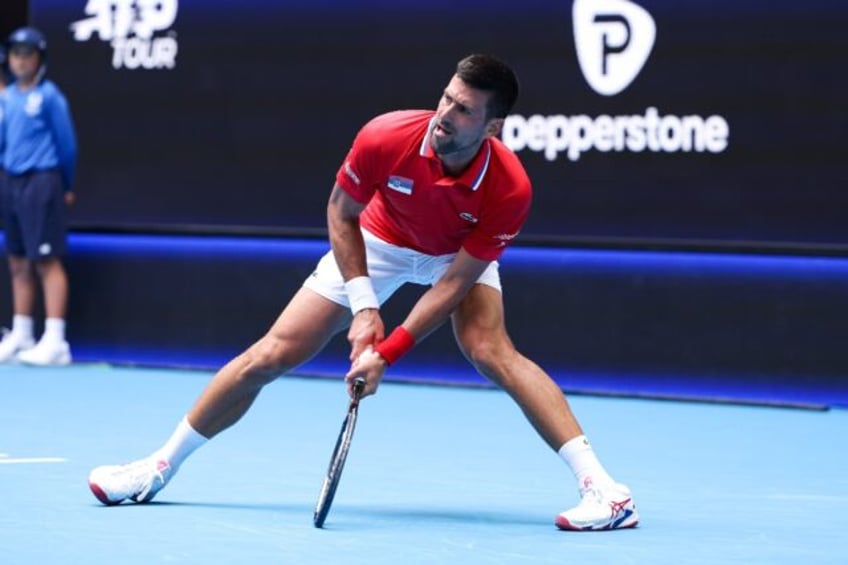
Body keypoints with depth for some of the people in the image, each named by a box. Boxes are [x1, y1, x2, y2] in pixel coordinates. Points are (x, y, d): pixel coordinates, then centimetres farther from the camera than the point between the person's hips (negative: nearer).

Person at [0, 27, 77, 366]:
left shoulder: (49, 96, -6)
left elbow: (66, 144, -2)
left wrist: (66, 187, 5)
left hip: (41, 182, -7)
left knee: (47, 261, -9)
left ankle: (55, 341, -10)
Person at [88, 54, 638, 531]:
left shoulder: (509, 189, -36)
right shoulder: (385, 137, -34)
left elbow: (456, 280, -29)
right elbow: (341, 212, -15)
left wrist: (388, 352, -32)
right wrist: (363, 306, -22)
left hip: (458, 255, -2)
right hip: (377, 242, 2)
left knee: (492, 350, -31)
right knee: (270, 355, -3)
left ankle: (602, 487, -32)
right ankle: (160, 467, 13)